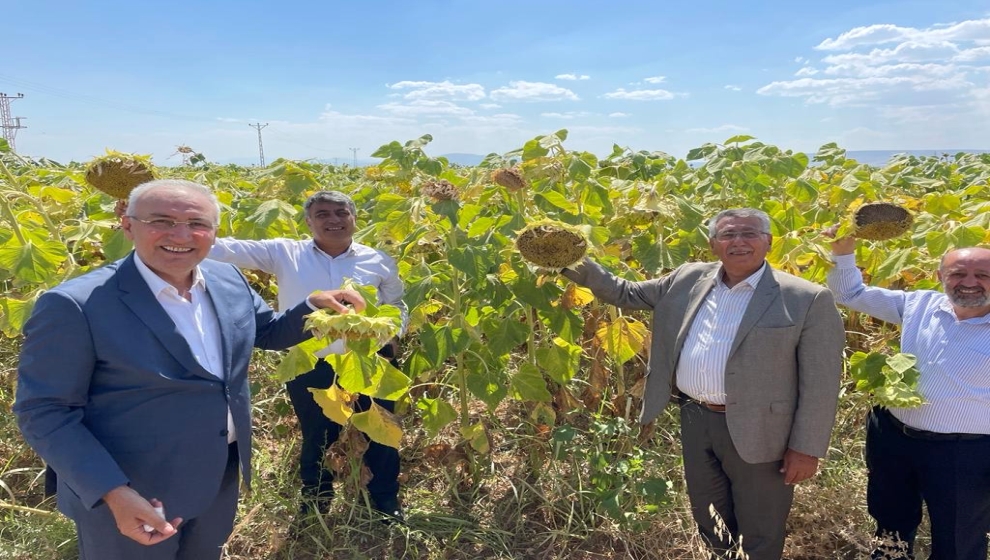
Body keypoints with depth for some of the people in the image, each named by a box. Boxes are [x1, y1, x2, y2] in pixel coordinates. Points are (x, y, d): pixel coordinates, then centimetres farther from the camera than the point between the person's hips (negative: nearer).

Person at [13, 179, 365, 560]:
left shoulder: (228, 280, -4)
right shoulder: (75, 306, -21)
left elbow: (269, 332, 10)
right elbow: (44, 412, -17)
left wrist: (316, 305, -9)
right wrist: (113, 492, -26)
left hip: (221, 476, 6)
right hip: (129, 495, -6)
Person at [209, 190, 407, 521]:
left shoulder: (378, 261, 2)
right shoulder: (284, 254, -2)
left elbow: (397, 307, 16)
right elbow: (228, 249, -9)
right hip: (310, 369, -1)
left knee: (380, 436, 15)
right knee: (317, 439, 19)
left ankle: (385, 502, 41)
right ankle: (315, 503, 46)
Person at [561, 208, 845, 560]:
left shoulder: (807, 299, -11)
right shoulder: (688, 280, 3)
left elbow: (820, 382, -10)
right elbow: (628, 294, 13)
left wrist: (807, 448, -11)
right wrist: (580, 267, 0)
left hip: (756, 432, -4)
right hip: (695, 421, 5)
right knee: (708, 522, 23)